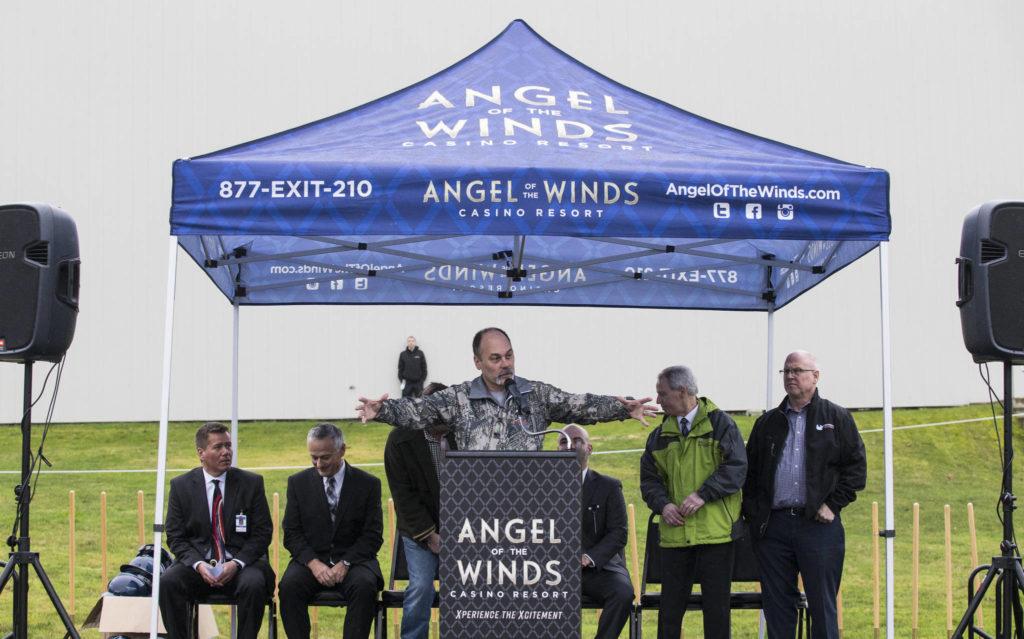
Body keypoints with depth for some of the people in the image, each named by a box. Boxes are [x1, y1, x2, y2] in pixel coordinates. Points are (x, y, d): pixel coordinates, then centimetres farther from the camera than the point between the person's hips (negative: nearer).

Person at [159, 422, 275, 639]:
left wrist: (236, 564, -14)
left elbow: (262, 533, 2)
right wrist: (198, 564, -15)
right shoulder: (181, 485, 5)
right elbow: (175, 537, 4)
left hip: (240, 565, -1)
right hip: (197, 563, 1)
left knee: (254, 585, -33)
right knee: (167, 583, -28)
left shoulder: (251, 483, 4)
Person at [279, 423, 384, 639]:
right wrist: (314, 564, -14)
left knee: (364, 586, -34)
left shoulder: (368, 484, 3)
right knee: (289, 586, -30)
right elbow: (291, 533, 4)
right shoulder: (298, 482, 8)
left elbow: (373, 536, 1)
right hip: (310, 559, 1)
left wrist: (345, 564, -15)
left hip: (353, 559, -1)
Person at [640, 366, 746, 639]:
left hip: (717, 531, -4)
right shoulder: (660, 435, 13)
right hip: (675, 532, 4)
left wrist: (703, 495, -18)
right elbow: (649, 478, 13)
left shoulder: (720, 423, 0)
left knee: (716, 604, 1)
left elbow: (736, 468, -8)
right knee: (670, 605, 5)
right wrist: (663, 504, -7)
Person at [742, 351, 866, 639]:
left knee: (822, 605, -2)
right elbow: (749, 472, 16)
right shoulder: (767, 423, 16)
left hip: (818, 526, -3)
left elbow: (857, 466, 3)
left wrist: (833, 505, -6)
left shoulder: (836, 418, 8)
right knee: (776, 606, 5)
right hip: (773, 526, 3)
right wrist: (752, 512, 3)